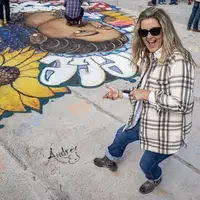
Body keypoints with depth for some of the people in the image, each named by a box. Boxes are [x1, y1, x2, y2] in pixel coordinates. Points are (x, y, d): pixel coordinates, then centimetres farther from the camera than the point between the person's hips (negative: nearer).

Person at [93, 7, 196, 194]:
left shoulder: (178, 61, -29)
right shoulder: (149, 57, 0)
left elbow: (180, 103, -34)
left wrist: (147, 94, -24)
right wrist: (121, 93, 5)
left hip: (166, 132, -8)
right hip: (147, 121, 9)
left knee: (146, 164, 17)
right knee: (121, 135, 29)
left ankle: (155, 179, 56)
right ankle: (110, 160, 63)